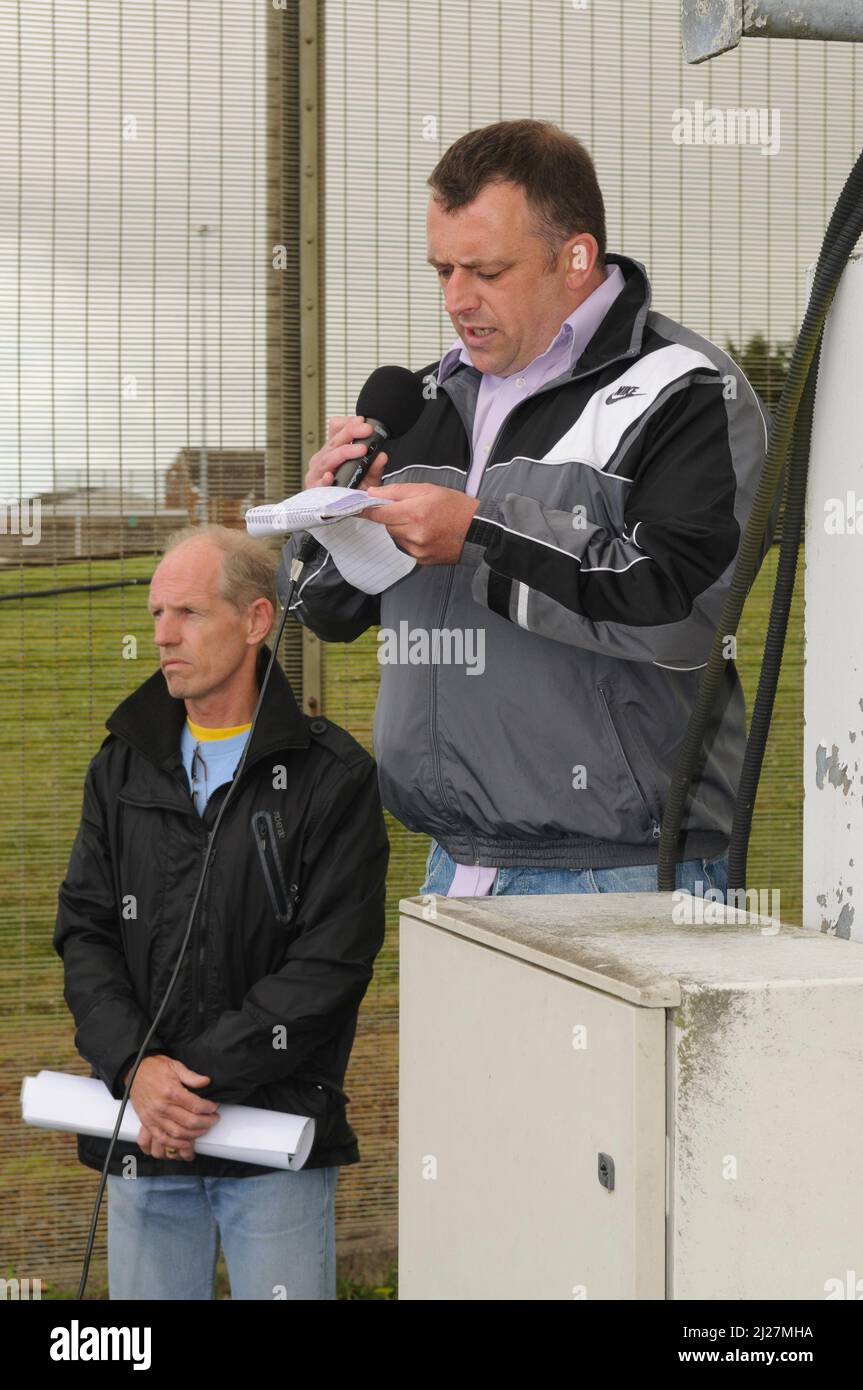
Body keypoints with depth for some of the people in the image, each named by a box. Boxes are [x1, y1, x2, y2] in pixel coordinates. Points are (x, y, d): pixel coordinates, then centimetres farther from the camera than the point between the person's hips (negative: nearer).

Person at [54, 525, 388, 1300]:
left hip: (277, 1127, -4)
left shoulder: (332, 777, -5)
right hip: (143, 1130, 4)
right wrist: (136, 1065, -13)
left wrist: (203, 1077, -16)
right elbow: (84, 931, 5)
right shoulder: (124, 767, 10)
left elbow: (329, 964, -11)